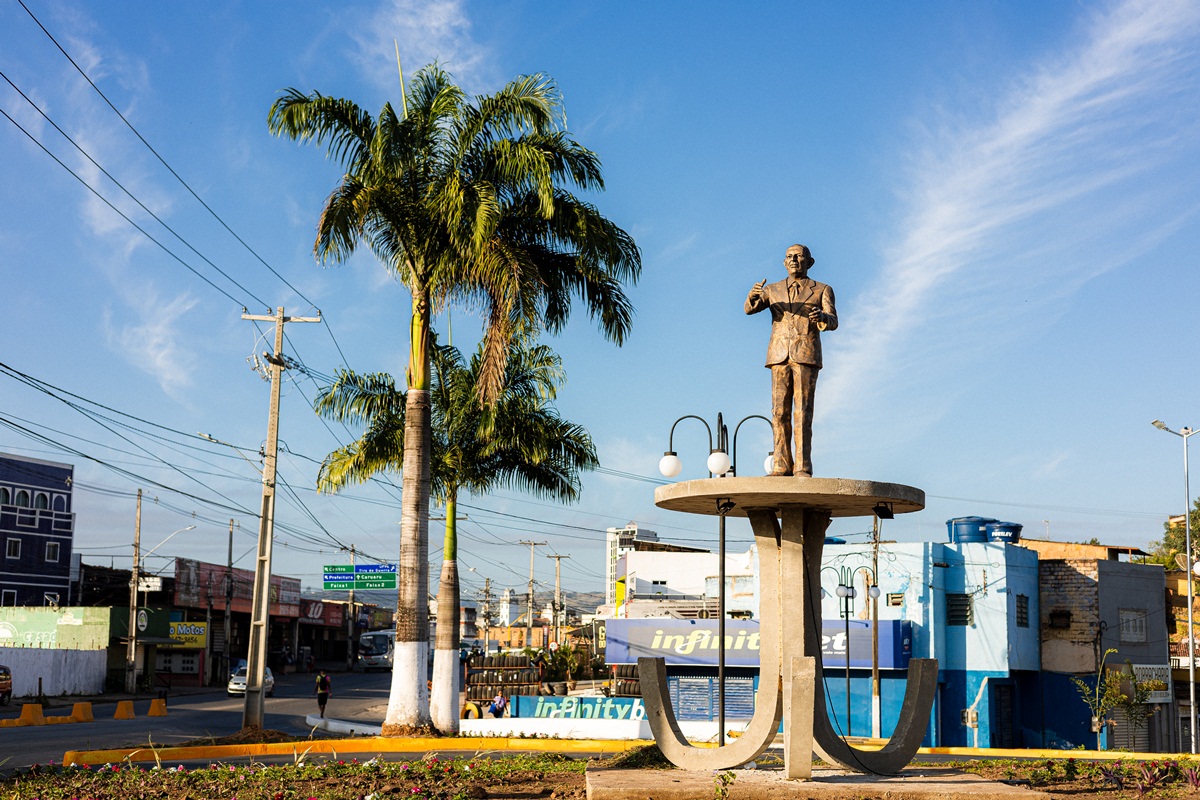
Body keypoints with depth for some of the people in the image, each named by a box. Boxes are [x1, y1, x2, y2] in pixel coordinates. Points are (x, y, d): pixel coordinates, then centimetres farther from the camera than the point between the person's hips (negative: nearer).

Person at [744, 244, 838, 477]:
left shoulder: (822, 290, 11)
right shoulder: (773, 290, 16)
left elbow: (833, 322, -2)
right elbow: (750, 309, 0)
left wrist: (822, 317, -27)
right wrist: (753, 295, -24)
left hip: (806, 355, -2)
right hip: (779, 356, 2)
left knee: (803, 411, -9)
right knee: (779, 412, -3)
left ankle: (802, 467, -11)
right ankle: (782, 465, -2)